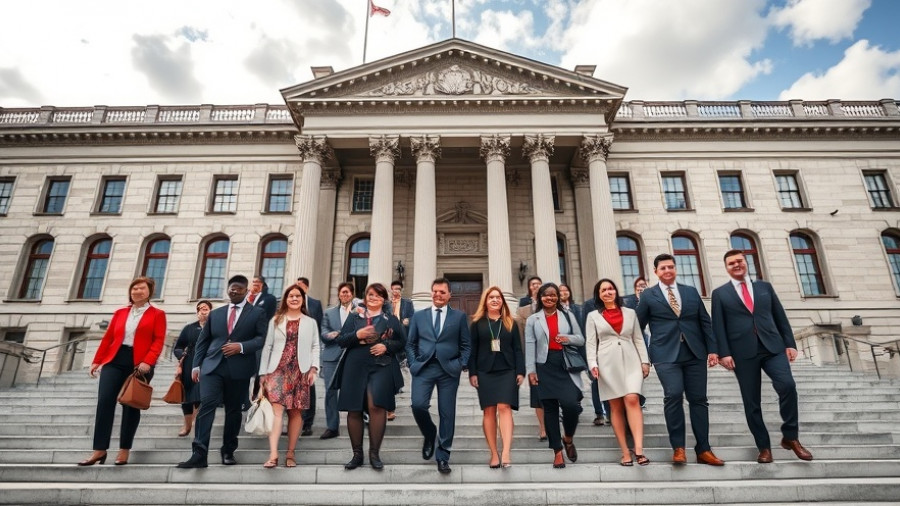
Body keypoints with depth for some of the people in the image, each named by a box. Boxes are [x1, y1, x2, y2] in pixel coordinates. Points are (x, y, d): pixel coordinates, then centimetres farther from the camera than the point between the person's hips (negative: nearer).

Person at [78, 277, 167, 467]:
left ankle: (124, 450, 13)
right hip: (114, 360, 3)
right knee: (104, 402, -6)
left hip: (139, 364, -3)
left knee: (131, 406, 3)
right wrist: (97, 361, 8)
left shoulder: (157, 314, 4)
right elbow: (107, 338, 15)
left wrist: (148, 361, -18)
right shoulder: (120, 313, 17)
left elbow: (158, 341, -5)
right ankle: (100, 450, 3)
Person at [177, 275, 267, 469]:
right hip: (212, 367, 2)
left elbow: (262, 339, -4)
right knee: (206, 405, -11)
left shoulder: (257, 313, 5)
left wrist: (241, 346, -17)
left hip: (239, 369, -2)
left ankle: (228, 451, 21)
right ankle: (199, 454, -9)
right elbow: (202, 341, 15)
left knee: (233, 410, 8)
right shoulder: (215, 313, 16)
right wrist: (196, 365, 6)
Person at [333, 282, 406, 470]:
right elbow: (341, 340, 6)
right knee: (354, 410, 5)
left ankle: (374, 453, 1)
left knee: (376, 406, -16)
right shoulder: (354, 317, 13)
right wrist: (356, 335, -12)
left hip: (380, 368, -2)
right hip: (355, 368, 2)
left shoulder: (392, 319, 10)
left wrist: (386, 346, -9)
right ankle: (357, 454, 20)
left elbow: (402, 342, 9)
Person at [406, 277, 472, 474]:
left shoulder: (459, 316, 7)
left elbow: (466, 344, 8)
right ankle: (430, 434, 17)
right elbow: (410, 344, 12)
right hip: (423, 368, 1)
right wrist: (413, 364, -1)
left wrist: (461, 365, -4)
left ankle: (443, 457, 18)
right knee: (418, 404, -16)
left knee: (447, 413, 2)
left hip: (448, 369, -1)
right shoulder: (419, 316, 12)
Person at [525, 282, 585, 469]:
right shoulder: (532, 319, 8)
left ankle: (568, 438, 17)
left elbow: (581, 340, 13)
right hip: (545, 367, 0)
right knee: (550, 409, 3)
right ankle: (557, 452, 13)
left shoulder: (567, 316, 12)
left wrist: (568, 338, -8)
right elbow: (530, 346, 2)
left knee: (571, 404, -13)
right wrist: (531, 370, -5)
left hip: (566, 366, 0)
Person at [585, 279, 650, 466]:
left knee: (632, 399, -17)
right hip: (608, 363, 0)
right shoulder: (593, 316, 8)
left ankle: (639, 450, -19)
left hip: (630, 361, 1)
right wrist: (593, 364, -8)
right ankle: (625, 452, 6)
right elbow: (591, 343, 4)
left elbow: (638, 339, 13)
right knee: (616, 406, 1)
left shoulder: (630, 313, 13)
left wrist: (645, 361, 4)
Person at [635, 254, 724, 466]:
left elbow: (705, 322, 13)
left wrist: (712, 349, 6)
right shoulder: (648, 295, 5)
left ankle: (703, 450, 14)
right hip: (666, 354, -3)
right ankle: (678, 448, -4)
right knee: (673, 395, -18)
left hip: (694, 353, 3)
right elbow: (638, 326, 6)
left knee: (698, 399, 4)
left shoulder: (691, 292, 13)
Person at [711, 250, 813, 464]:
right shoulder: (720, 294, 8)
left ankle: (790, 437, 3)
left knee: (787, 385, -17)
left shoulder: (764, 287, 16)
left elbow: (780, 317, 14)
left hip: (773, 346, 2)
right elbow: (718, 326, 1)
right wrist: (724, 353, -8)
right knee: (751, 401, 1)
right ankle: (764, 447, 13)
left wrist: (790, 343, 5)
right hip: (743, 351, -1)